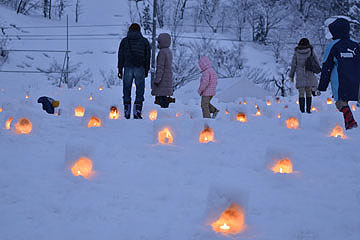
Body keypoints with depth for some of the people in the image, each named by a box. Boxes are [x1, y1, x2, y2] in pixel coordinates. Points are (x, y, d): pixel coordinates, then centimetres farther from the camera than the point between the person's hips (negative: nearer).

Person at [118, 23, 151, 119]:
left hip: (128, 68, 1)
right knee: (140, 91, 3)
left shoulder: (124, 41, 8)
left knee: (126, 90, 9)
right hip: (140, 68, -1)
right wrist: (146, 70, 13)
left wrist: (120, 70, 9)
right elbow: (147, 57, 7)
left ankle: (127, 112, 7)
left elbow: (120, 56, 5)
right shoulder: (145, 41, 7)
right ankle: (137, 112, -5)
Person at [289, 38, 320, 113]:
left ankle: (302, 110, -11)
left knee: (301, 93, -1)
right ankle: (308, 109, 6)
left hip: (300, 75, 0)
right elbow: (317, 63, 5)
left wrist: (291, 76, 10)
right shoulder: (311, 51, 1)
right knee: (308, 93, 10)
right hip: (309, 75, 0)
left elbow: (293, 65, 3)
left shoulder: (296, 52, 2)